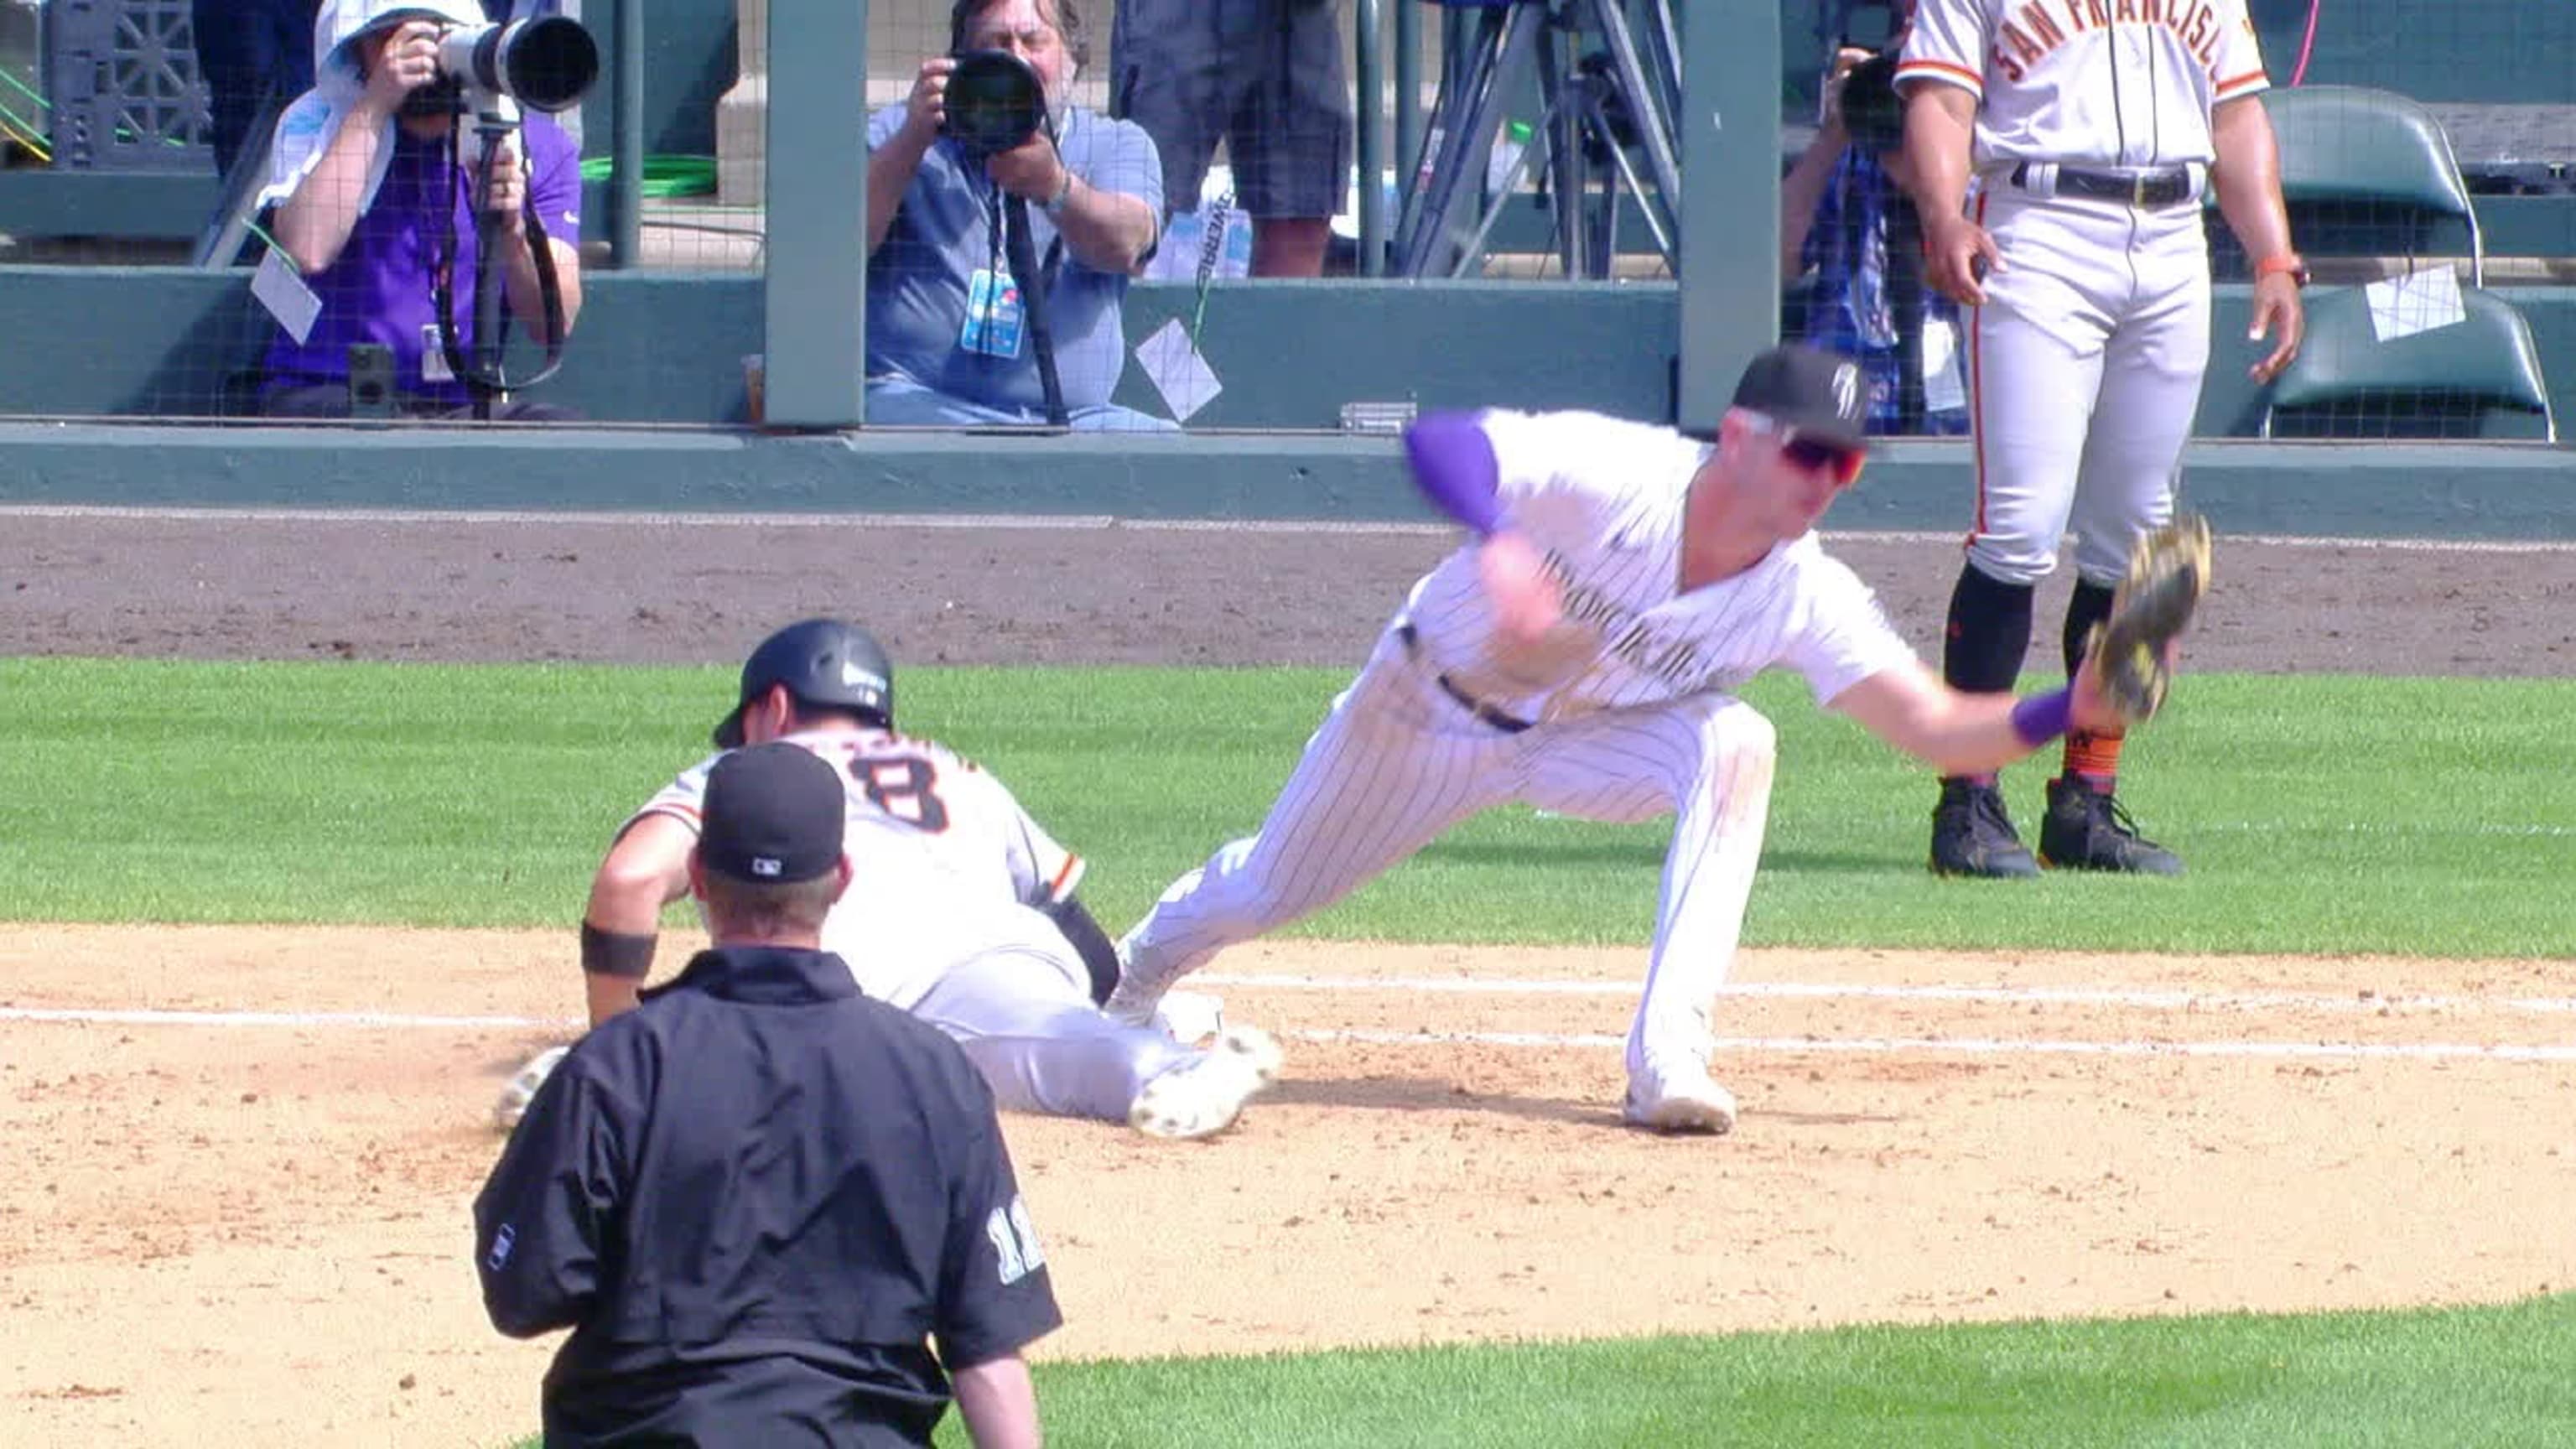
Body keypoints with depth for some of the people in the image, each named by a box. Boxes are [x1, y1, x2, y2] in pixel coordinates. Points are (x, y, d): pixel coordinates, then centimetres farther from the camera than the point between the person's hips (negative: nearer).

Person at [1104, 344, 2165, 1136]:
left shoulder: (1804, 599, -24)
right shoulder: (1613, 477, -35)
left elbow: (1931, 726, -28)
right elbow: (1437, 443, -45)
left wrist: (2070, 711, -45)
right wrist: (1499, 542, -66)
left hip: (1585, 744, 2)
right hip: (1431, 705, -2)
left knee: (1734, 746, -30)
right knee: (1264, 894, 14)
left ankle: (1667, 1058, -30)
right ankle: (1128, 979, 52)